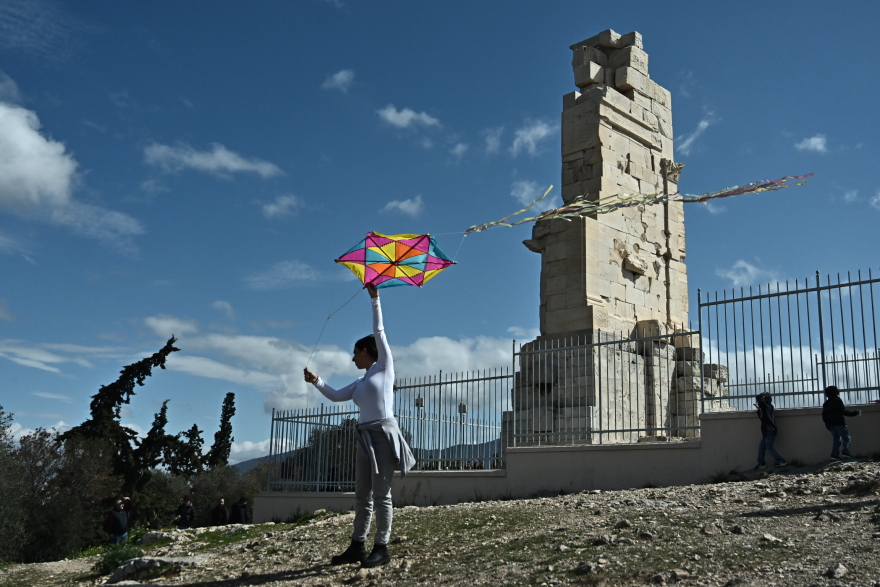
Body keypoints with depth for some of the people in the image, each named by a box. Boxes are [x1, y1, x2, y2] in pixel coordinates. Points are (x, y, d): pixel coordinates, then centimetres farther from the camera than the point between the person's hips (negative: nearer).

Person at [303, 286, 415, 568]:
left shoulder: (384, 366, 4)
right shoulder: (359, 383, 22)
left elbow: (379, 332, 1)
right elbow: (336, 396, 14)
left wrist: (375, 299, 1)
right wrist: (316, 381, 0)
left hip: (383, 433, -8)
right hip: (365, 437, 8)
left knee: (381, 494, -5)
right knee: (362, 494, 9)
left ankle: (382, 548, -1)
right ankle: (357, 546, 15)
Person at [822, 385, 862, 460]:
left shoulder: (825, 404, 18)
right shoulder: (838, 400, -2)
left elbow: (824, 416, 15)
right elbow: (843, 411, -12)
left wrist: (827, 424, 22)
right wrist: (855, 413, -6)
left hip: (830, 425, 6)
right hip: (839, 423, -6)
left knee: (836, 439, 9)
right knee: (847, 438, -3)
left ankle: (835, 454, -5)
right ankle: (845, 451, -22)